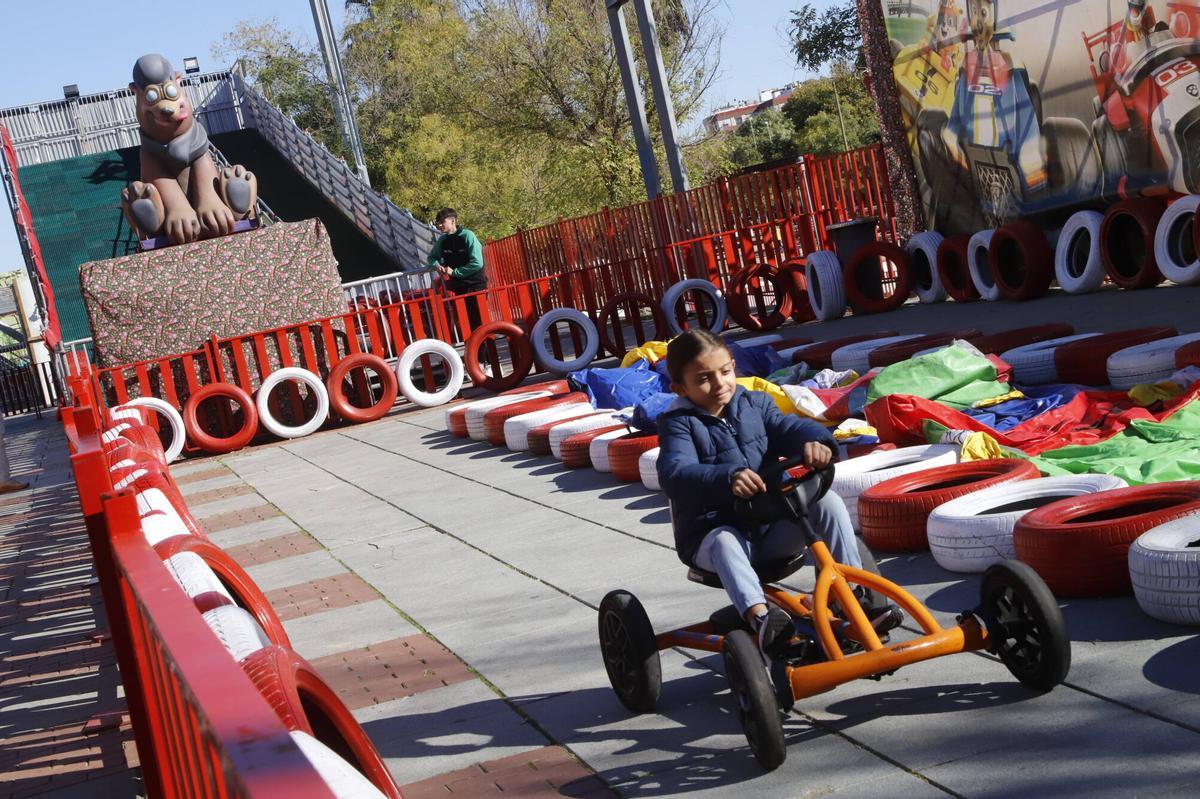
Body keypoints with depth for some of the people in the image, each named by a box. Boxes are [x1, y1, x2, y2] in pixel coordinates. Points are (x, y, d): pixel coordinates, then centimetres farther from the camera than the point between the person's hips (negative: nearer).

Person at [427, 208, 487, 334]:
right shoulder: (442, 240, 4)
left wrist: (454, 272, -15)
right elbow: (432, 257, 22)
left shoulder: (467, 236, -12)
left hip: (475, 284, -5)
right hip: (458, 287, 5)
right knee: (467, 321, 5)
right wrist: (437, 265, -1)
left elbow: (477, 263, -18)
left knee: (479, 320, -7)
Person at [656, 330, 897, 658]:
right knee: (725, 541, -38)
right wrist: (728, 478, -45)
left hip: (772, 526, 4)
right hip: (713, 531, -4)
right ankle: (760, 616, -58)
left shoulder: (754, 404, 10)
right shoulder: (679, 423, -7)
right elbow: (674, 473, -25)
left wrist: (814, 440, -32)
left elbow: (789, 426, -4)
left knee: (827, 501, -18)